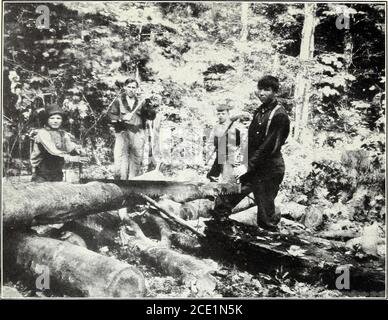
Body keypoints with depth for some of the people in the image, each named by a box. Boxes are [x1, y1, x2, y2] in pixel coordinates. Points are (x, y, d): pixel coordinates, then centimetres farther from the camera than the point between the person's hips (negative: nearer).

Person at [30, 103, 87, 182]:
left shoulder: (64, 134, 8)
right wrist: (71, 158, -37)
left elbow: (70, 146, -9)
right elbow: (52, 150, -24)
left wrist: (76, 149, -33)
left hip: (57, 175, 4)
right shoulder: (42, 133, -10)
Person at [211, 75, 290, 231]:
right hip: (253, 167, 8)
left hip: (269, 170, -8)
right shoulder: (260, 110, 12)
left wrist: (249, 166, -19)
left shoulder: (279, 115, -15)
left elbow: (269, 146, -20)